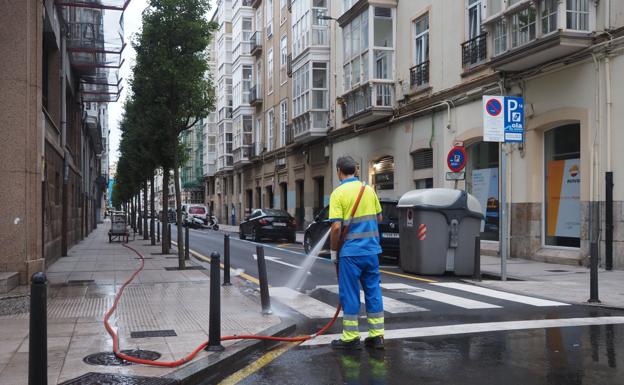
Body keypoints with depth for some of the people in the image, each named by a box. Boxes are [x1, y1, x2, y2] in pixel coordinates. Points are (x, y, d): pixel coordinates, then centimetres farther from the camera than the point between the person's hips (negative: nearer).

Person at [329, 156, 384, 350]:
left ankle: (351, 338, 10)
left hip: (350, 252, -5)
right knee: (373, 291, 11)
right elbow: (379, 217, 15)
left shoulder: (338, 193, -11)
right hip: (371, 249, 5)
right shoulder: (369, 189, 6)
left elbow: (336, 227, -16)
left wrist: (333, 250, -4)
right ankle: (377, 335, 15)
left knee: (350, 294, 4)